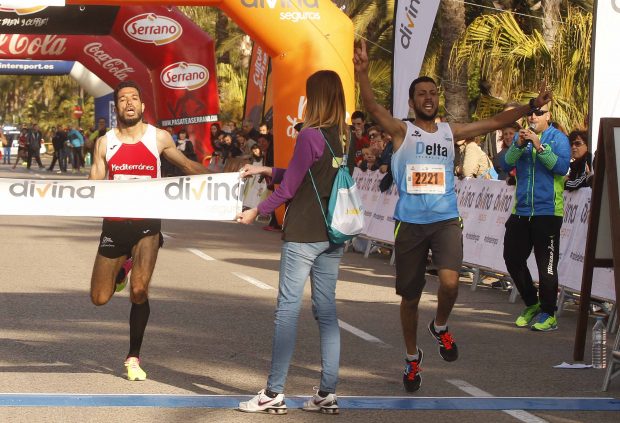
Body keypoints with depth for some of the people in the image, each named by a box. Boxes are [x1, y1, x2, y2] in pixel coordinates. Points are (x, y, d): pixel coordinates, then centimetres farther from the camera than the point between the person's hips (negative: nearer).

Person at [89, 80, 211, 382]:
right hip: (114, 224, 2)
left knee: (139, 291, -18)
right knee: (100, 299, 5)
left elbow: (187, 166, 14)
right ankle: (122, 271, 42)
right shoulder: (105, 143, 3)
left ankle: (133, 358, 1)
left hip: (147, 224, -2)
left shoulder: (159, 138, 2)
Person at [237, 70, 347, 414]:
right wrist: (267, 171, 20)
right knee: (326, 309, 8)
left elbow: (289, 187, -10)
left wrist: (257, 212, 4)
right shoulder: (344, 138, 7)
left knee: (288, 307, -3)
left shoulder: (310, 136, -14)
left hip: (304, 234, -7)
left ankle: (275, 393, -1)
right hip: (333, 234, 7)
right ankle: (328, 393, 8)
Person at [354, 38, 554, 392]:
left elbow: (495, 122, 9)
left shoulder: (451, 132, 8)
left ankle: (441, 327, 9)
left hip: (446, 221, 1)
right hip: (410, 223, -1)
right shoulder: (402, 132, -1)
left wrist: (532, 107, -2)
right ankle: (413, 357, 31)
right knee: (410, 296, 8)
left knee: (450, 282, -24)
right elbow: (373, 106, -18)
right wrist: (362, 72, -36)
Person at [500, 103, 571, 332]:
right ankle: (531, 304, 26)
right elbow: (506, 164, 1)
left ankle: (548, 314, 5)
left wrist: (539, 146, -24)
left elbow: (562, 166, -17)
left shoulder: (558, 138, -2)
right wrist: (519, 145, -14)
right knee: (513, 258, 10)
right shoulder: (521, 137, 12)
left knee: (546, 265, -5)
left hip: (547, 211, -6)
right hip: (521, 210, 6)